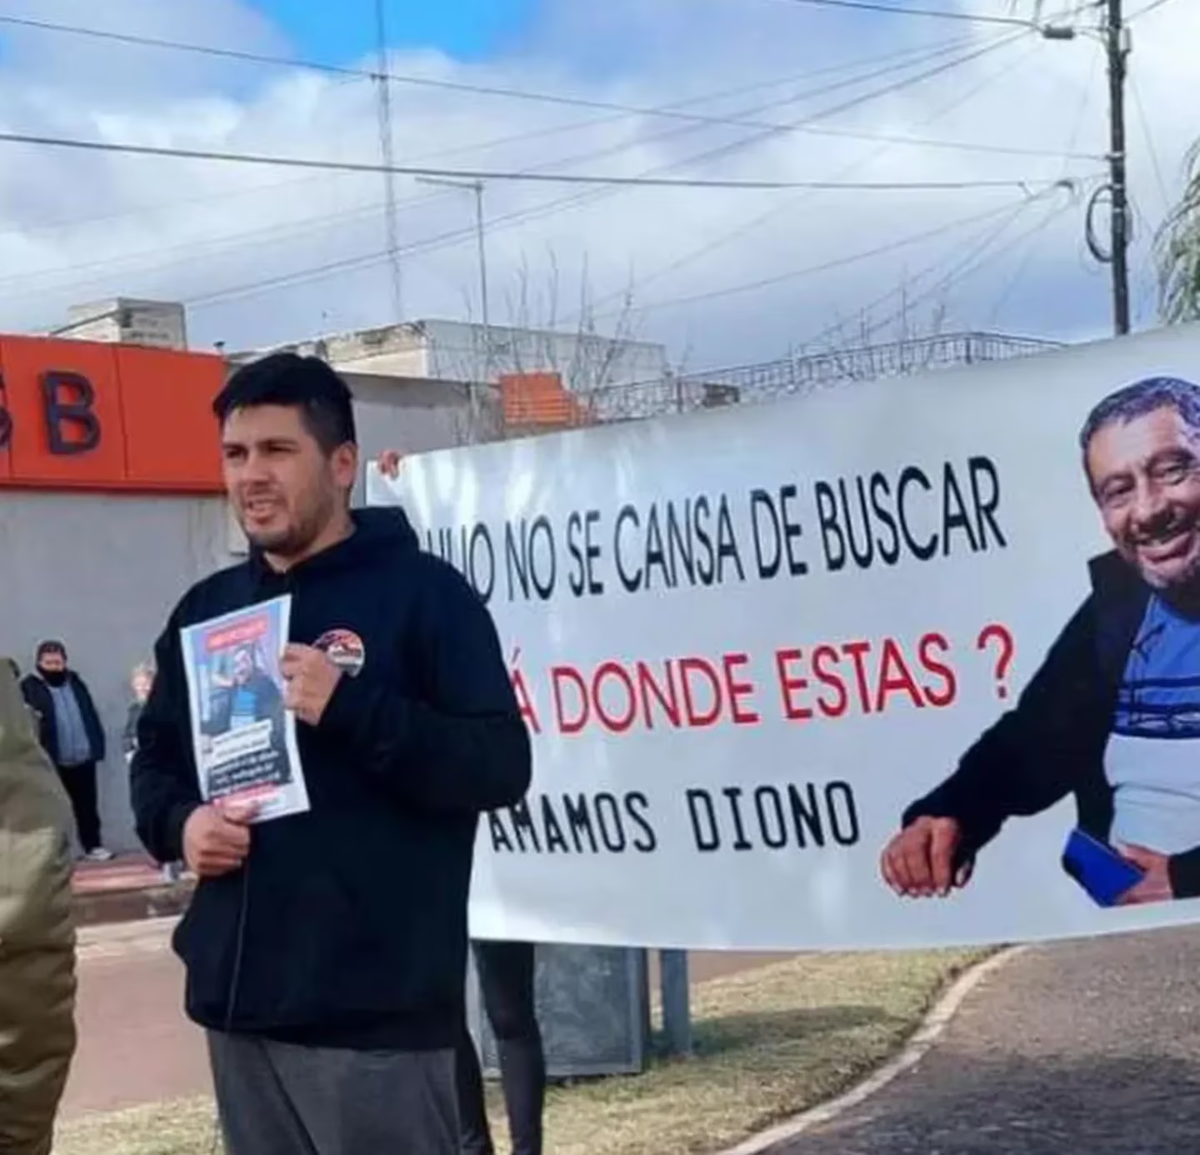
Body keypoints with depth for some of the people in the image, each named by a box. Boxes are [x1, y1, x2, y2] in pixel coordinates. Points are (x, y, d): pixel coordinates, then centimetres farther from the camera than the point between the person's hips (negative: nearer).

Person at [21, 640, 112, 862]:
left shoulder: (75, 683, 10)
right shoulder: (29, 687, -5)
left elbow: (91, 716, 12)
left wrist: (97, 746, 6)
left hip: (83, 758, 4)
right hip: (51, 762, -4)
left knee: (87, 805, 12)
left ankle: (93, 845, 23)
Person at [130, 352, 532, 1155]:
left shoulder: (423, 592, -5)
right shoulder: (206, 609, 14)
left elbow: (501, 767, -11)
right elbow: (156, 759, 21)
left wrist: (351, 707, -23)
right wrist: (179, 820, -2)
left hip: (377, 1012, -6)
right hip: (240, 1003, 6)